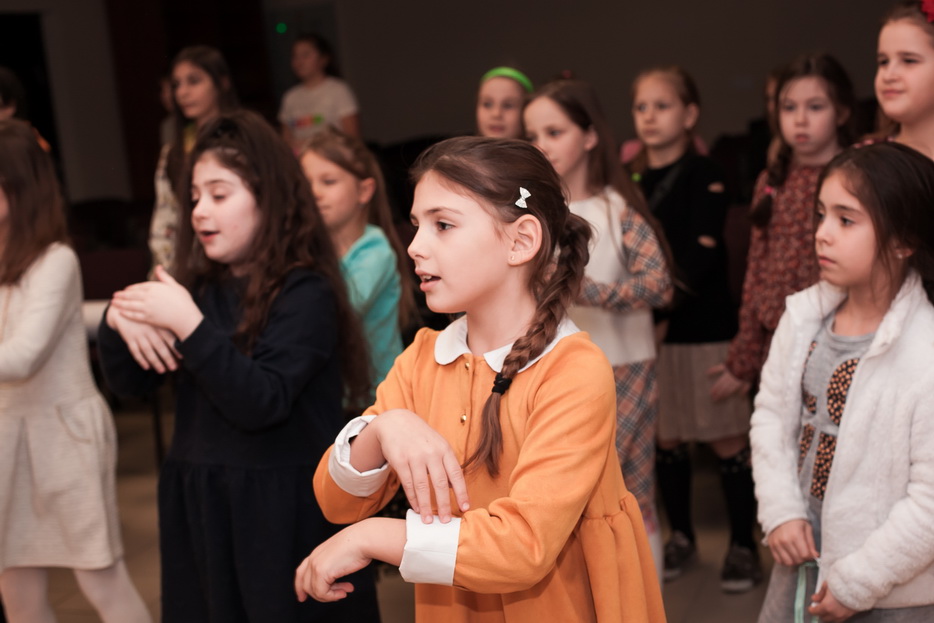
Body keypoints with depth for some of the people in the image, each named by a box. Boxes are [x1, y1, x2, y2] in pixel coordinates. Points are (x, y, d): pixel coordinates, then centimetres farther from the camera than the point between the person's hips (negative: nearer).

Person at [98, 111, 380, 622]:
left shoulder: (305, 292, -12)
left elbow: (262, 404, -21)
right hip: (197, 503, 6)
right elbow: (130, 383, 8)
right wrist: (120, 315, -10)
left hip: (284, 509, -6)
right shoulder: (201, 286, 6)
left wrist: (189, 325, -24)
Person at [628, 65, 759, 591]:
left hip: (706, 327, -5)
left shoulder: (705, 176, -5)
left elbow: (701, 255, -14)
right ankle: (682, 537, 27)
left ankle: (744, 545, 12)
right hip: (649, 329, 5)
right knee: (666, 439, 12)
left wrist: (663, 308, -22)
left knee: (729, 440, 0)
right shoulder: (633, 181, 9)